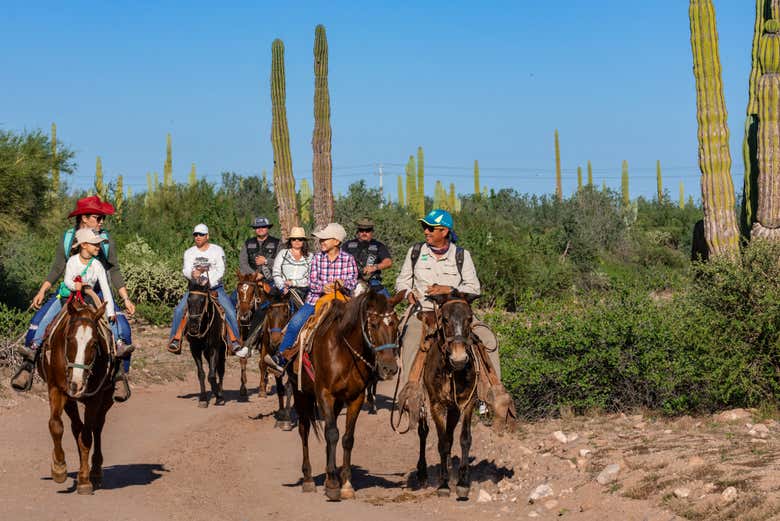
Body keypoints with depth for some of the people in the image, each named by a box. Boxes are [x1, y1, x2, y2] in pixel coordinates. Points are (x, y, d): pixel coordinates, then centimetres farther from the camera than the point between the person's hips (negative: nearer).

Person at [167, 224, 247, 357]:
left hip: (215, 286, -2)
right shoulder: (189, 253, 8)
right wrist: (192, 274, -29)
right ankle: (176, 340, -11)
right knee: (179, 310, -18)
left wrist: (209, 281, -25)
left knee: (230, 311, -20)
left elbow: (220, 271, -8)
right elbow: (185, 270, -5)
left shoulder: (217, 250, 1)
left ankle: (235, 342, -16)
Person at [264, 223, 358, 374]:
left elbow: (353, 281, -4)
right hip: (316, 298, 2)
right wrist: (323, 287, -20)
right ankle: (281, 358, -13)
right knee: (295, 322, -17)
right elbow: (312, 282, 1)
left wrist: (344, 283, -27)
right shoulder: (318, 257, 7)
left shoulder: (348, 259, 2)